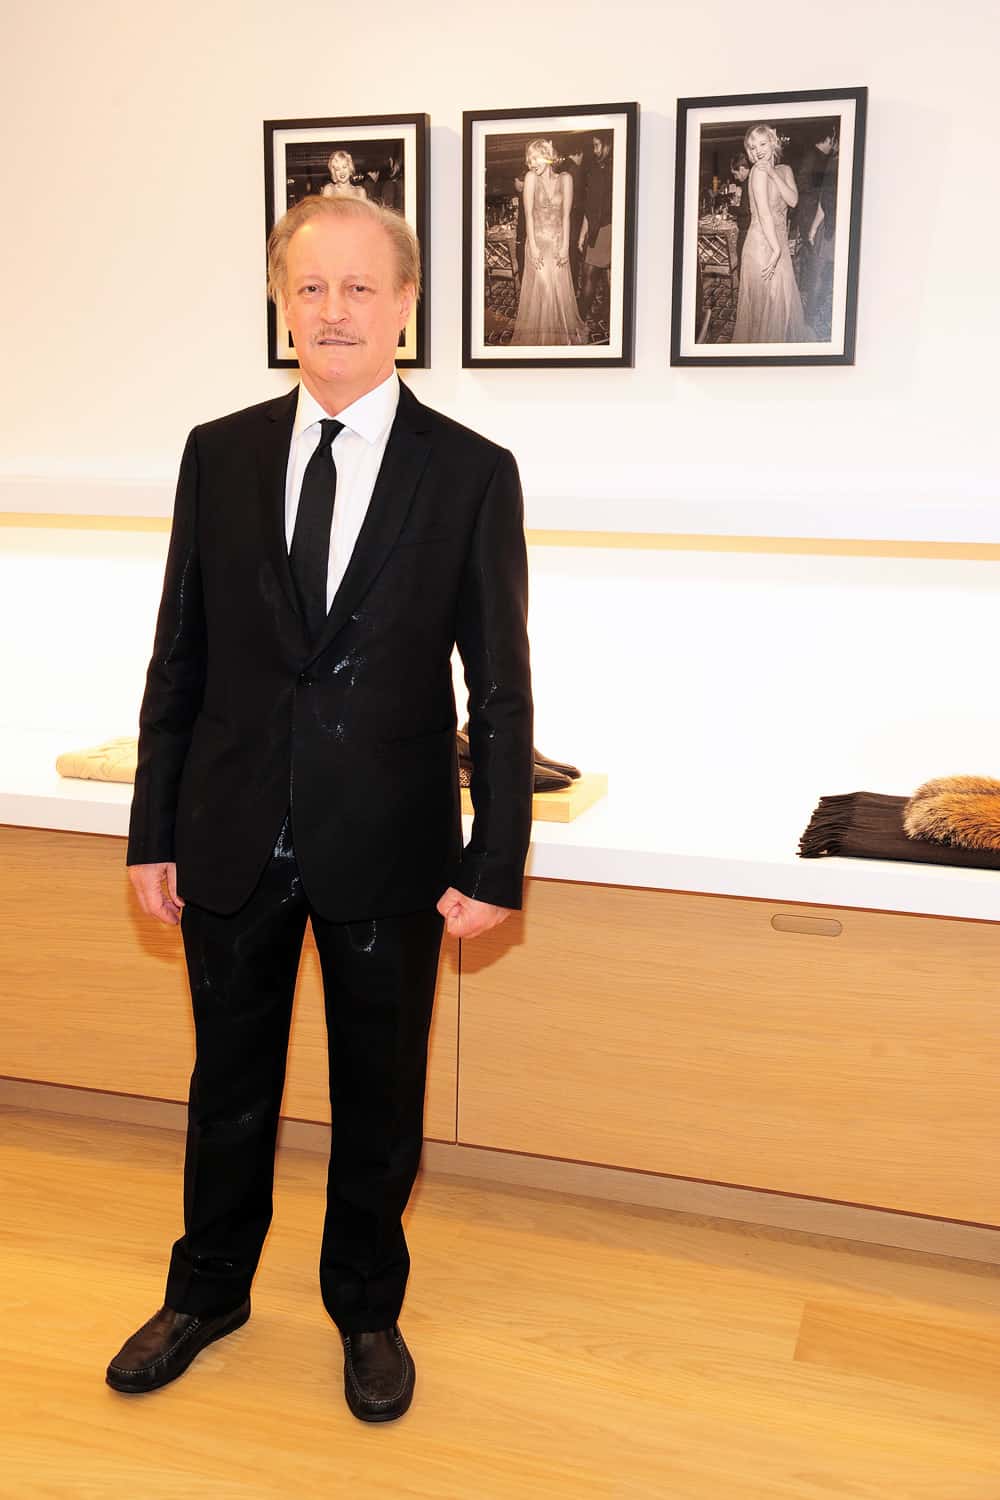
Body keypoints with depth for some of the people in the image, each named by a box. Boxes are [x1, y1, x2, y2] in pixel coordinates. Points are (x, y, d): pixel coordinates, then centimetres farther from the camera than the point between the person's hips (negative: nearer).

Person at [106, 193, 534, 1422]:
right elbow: (178, 658, 4)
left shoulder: (472, 474, -5)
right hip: (233, 837, 2)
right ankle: (208, 1292, 41)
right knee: (229, 1084, 18)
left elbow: (500, 687, -5)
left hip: (387, 850, -2)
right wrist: (153, 831, 3)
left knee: (379, 1094, 14)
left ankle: (367, 1308, 38)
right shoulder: (219, 455, 2)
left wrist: (495, 862, -8)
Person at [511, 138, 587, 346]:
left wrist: (565, 247, -7)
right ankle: (538, 337, 3)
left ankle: (563, 335, 17)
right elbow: (528, 214, -6)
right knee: (539, 289, -8)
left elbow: (566, 215, -1)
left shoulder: (565, 179, 1)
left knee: (561, 290, 2)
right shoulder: (531, 177, -3)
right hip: (537, 241, -1)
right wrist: (533, 247, -12)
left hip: (558, 243, 2)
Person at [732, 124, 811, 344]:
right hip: (763, 245, -7)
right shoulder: (759, 171, -10)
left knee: (782, 299, 13)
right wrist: (776, 250, -22)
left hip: (779, 244, 7)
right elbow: (764, 213, -17)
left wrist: (773, 174, -14)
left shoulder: (784, 171, 11)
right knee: (766, 301, -2)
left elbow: (793, 200, -5)